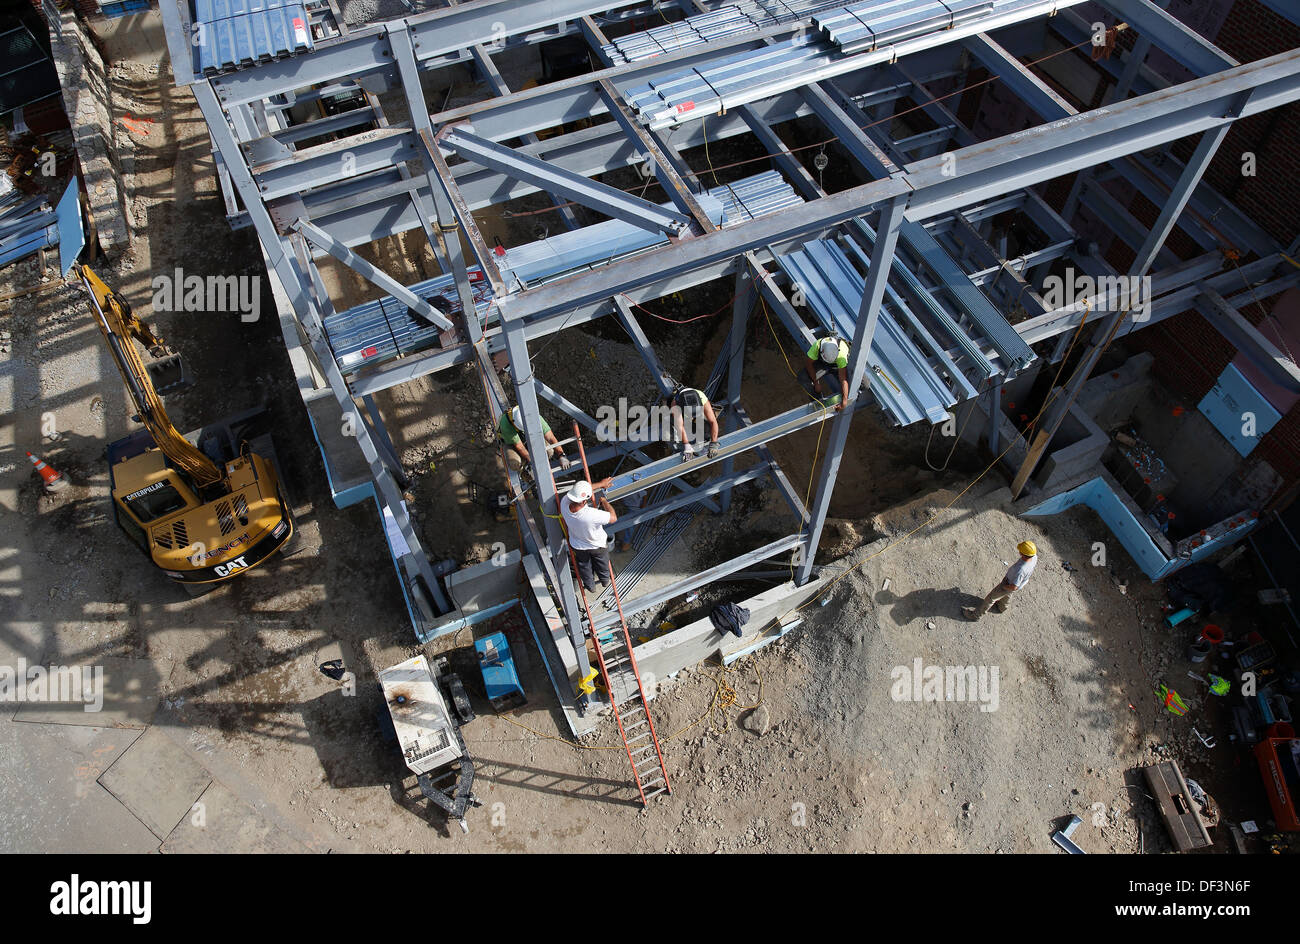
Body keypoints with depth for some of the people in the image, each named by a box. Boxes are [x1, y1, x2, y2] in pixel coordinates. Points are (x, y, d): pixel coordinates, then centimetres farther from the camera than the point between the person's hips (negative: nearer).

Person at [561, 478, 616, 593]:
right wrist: (604, 501, -16)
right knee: (602, 565, 32)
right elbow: (613, 518, -30)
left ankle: (590, 586, 58)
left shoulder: (564, 503, -33)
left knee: (584, 567, 33)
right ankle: (605, 581, 61)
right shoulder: (592, 514, -47)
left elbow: (580, 490, -13)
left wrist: (600, 484, -1)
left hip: (577, 546, 3)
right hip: (598, 546, -3)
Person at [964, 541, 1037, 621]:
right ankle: (1001, 607, 65)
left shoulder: (1020, 570, -47)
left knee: (991, 597, 13)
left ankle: (976, 614, 33)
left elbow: (1013, 587, -36)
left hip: (1009, 584, -7)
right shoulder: (1034, 556, -25)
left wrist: (1003, 587, -15)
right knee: (1007, 594, 35)